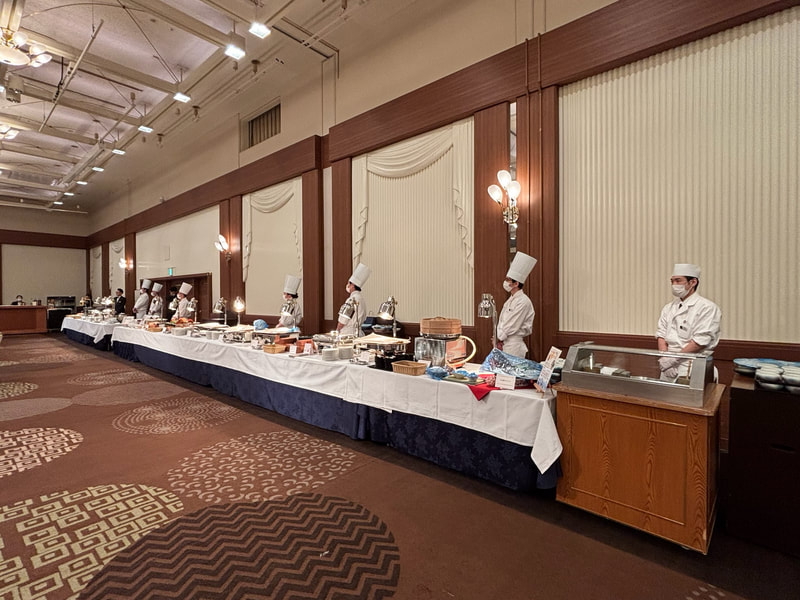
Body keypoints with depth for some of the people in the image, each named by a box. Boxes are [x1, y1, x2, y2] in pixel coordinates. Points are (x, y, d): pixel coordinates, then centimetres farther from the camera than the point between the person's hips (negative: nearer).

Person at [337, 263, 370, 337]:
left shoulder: (352, 299, -18)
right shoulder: (362, 299, 10)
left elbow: (343, 320, -15)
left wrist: (337, 331, 0)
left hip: (348, 334, -9)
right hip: (358, 333, 9)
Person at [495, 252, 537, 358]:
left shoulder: (523, 301, -15)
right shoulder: (509, 300, 12)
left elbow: (512, 326, -17)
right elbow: (501, 322, 10)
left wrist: (498, 338, -7)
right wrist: (499, 340, -3)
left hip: (514, 346, -8)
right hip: (503, 344, 8)